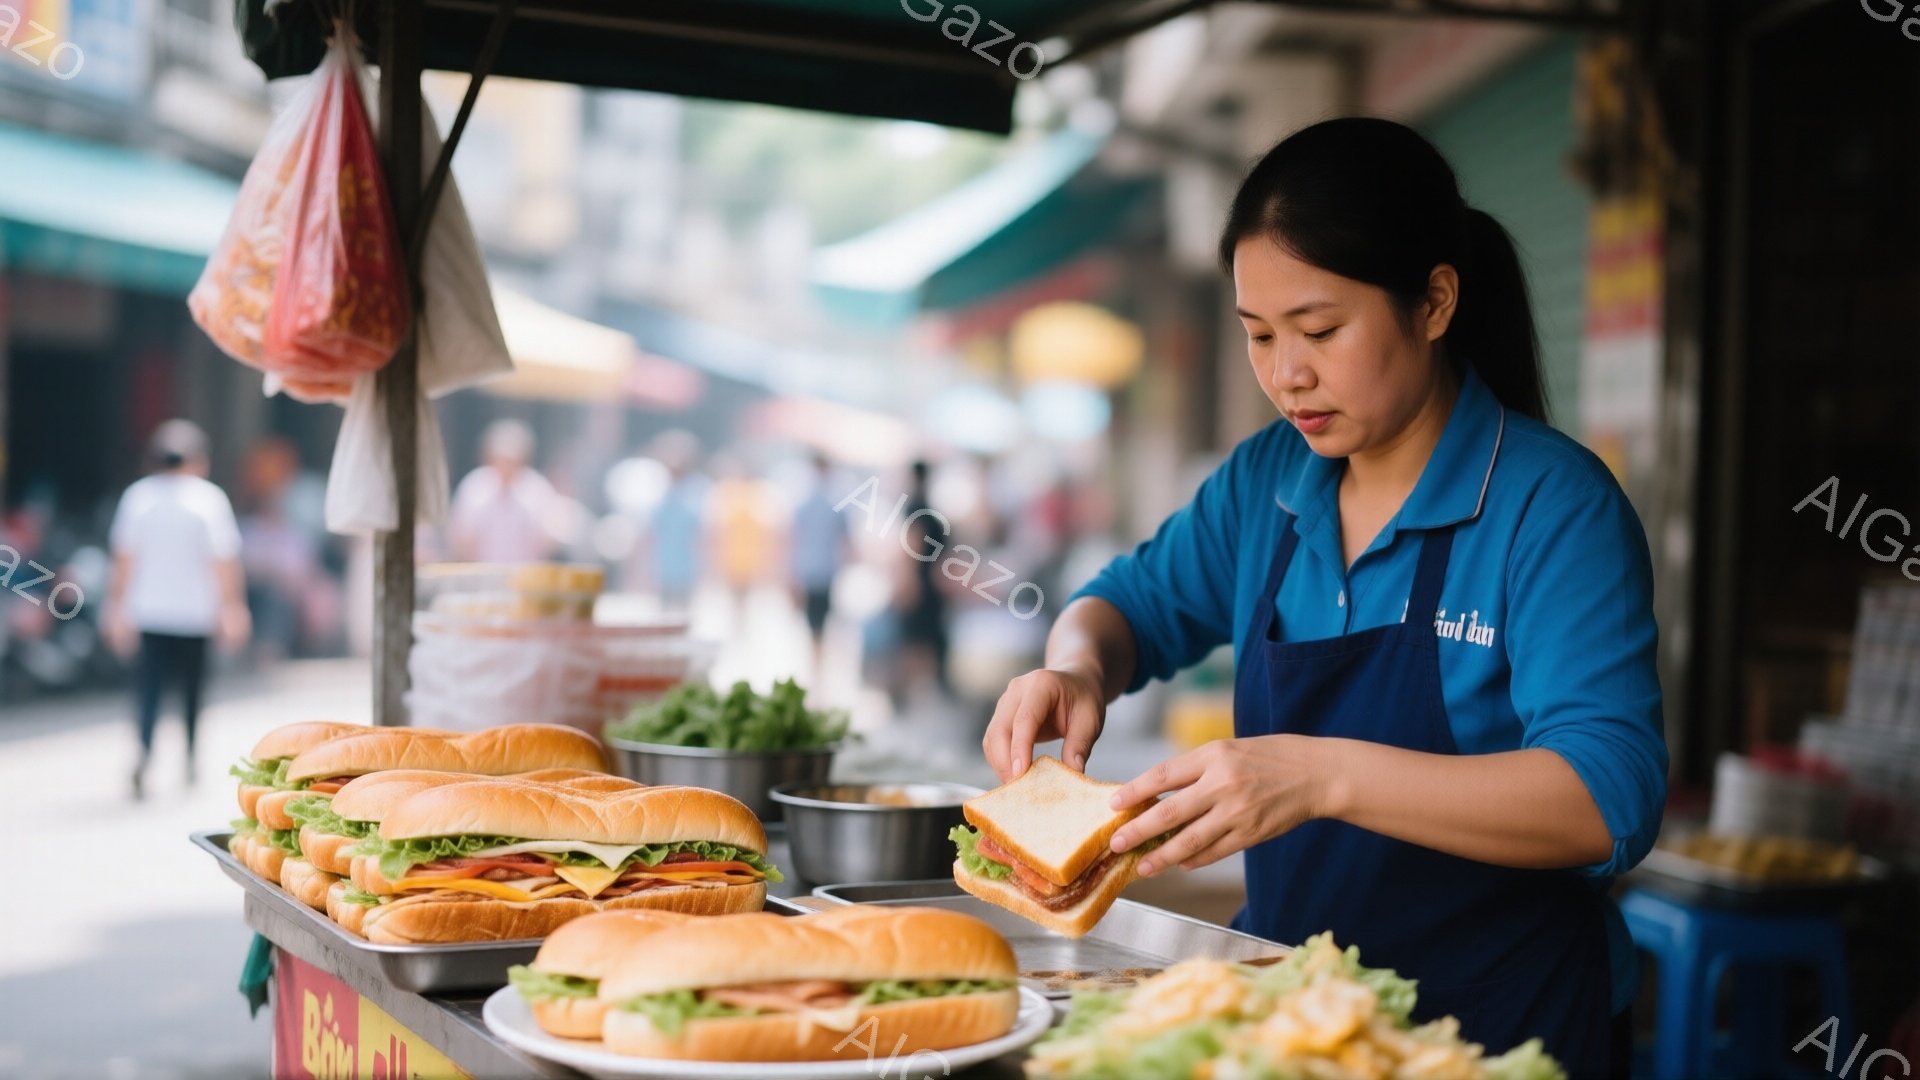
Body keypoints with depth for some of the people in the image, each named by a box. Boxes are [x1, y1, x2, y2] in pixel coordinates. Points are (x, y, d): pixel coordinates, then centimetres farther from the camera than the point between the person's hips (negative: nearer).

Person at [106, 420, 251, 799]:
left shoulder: (138, 495, 1)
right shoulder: (209, 498, -6)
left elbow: (124, 558, 2)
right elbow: (224, 561, -7)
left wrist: (119, 607, 8)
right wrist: (233, 607, 0)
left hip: (149, 608, 1)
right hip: (195, 609, -1)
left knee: (149, 682, 3)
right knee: (191, 683, 13)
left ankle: (144, 750, -19)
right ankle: (189, 760, 19)